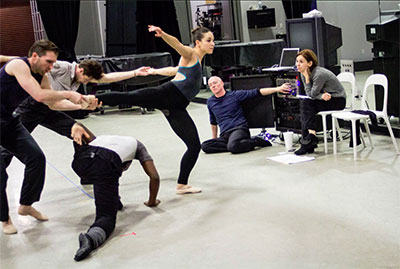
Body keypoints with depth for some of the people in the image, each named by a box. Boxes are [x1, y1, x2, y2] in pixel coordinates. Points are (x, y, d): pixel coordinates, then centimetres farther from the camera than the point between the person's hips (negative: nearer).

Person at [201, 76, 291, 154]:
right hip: (224, 135, 5)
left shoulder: (235, 95, 7)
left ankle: (256, 141, -8)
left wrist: (277, 89, -4)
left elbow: (257, 92, 4)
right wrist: (214, 140, 30)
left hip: (239, 129, -5)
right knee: (205, 146, -26)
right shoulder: (210, 102, 19)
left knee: (232, 146, -39)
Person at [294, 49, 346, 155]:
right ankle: (307, 140, -17)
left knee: (306, 104, -24)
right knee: (303, 103, -16)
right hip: (325, 98, 8)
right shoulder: (303, 74, 0)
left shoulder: (319, 74, -26)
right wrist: (322, 96, -21)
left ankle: (310, 136, -20)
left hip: (338, 100, -8)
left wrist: (307, 78, -21)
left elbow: (312, 94, -19)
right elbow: (309, 94, -1)